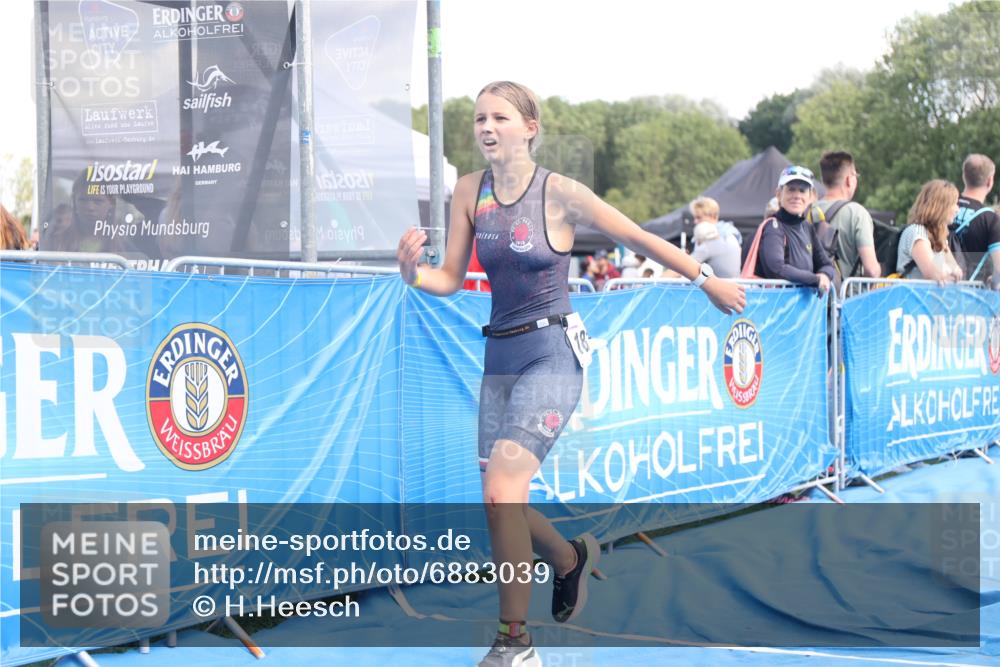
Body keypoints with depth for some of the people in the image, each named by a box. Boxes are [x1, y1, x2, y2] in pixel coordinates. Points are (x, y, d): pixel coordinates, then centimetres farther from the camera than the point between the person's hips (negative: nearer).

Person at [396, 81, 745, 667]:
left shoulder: (560, 193, -9)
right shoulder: (470, 192, 4)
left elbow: (639, 238, 1)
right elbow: (451, 279, 6)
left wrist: (707, 279, 8)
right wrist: (413, 273, -16)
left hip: (552, 351, -6)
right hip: (500, 354, 6)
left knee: (500, 494, -19)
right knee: (502, 507, 10)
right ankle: (573, 558, 43)